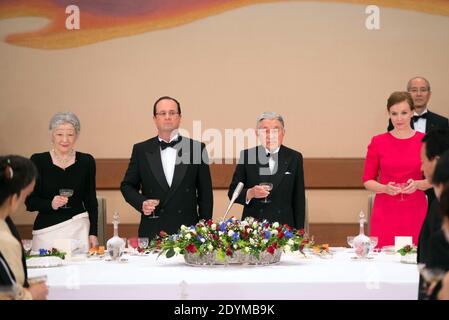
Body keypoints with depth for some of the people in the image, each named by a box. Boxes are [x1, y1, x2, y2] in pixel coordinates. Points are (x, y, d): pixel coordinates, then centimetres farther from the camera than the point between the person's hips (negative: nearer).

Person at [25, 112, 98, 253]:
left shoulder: (86, 161, 7)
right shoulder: (38, 161, 2)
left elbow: (91, 201, 11)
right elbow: (30, 202, 0)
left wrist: (93, 233, 3)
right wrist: (51, 204, -17)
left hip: (79, 230, 1)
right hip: (46, 231, -1)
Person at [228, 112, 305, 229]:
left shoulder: (294, 158, 4)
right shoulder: (246, 156, 3)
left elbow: (299, 199, 6)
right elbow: (232, 193, 5)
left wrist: (299, 232, 1)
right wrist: (250, 193, -16)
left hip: (284, 226, 0)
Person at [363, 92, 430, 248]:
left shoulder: (424, 141, 4)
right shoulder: (378, 142, 4)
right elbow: (367, 180, 7)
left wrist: (417, 184, -11)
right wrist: (385, 188, -12)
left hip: (415, 212, 0)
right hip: (385, 212, 0)